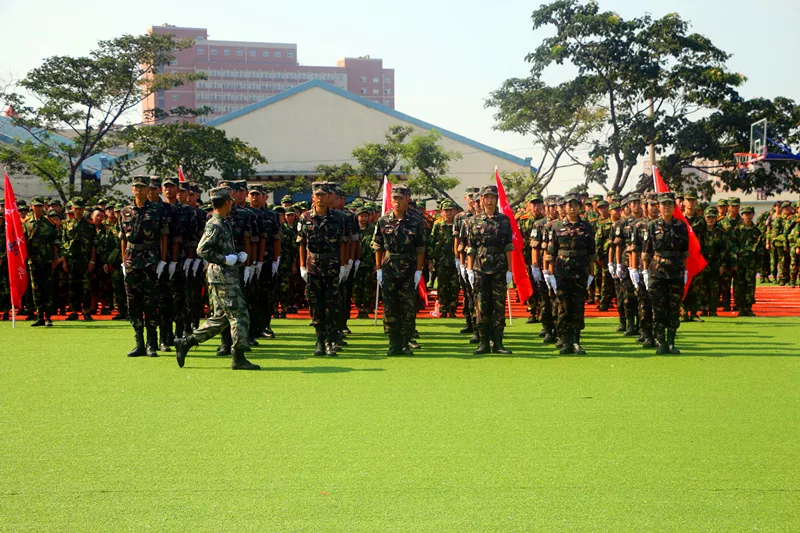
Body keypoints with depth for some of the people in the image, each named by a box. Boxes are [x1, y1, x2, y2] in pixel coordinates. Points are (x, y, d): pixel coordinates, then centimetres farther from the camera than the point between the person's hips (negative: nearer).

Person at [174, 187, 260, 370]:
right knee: (239, 315, -6)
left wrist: (238, 256, 12)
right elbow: (202, 250, -23)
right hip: (222, 277, -10)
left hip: (228, 277, 10)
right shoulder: (215, 225, -14)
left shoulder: (224, 224, 16)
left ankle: (185, 343, 17)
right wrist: (225, 259, -19)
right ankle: (239, 358, -1)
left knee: (220, 318, 13)